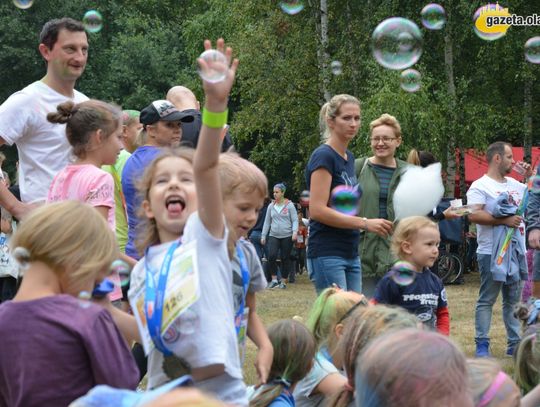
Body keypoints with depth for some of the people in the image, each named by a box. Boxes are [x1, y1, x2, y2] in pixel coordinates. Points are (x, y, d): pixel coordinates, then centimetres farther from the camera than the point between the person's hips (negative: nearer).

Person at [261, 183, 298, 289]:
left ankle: (284, 281, 14)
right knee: (271, 256, -16)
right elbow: (267, 222, 14)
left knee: (285, 258, 3)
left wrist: (294, 232, -18)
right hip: (273, 235, 2)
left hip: (287, 236, -2)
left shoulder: (289, 205, -1)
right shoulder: (271, 206, 9)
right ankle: (274, 279, -6)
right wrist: (263, 236, 10)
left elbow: (295, 220, -2)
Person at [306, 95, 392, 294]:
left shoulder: (349, 158, 15)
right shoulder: (323, 156, -11)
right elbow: (317, 210, -19)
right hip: (327, 253, -9)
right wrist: (365, 223, -19)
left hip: (351, 253, 9)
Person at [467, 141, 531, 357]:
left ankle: (515, 344, 18)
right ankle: (482, 345, 1)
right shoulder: (480, 186, -8)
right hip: (492, 253, -7)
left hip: (516, 252, 7)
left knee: (514, 300, 12)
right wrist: (504, 220, -21)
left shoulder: (515, 185, 15)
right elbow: (474, 215, -20)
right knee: (486, 300, -2)